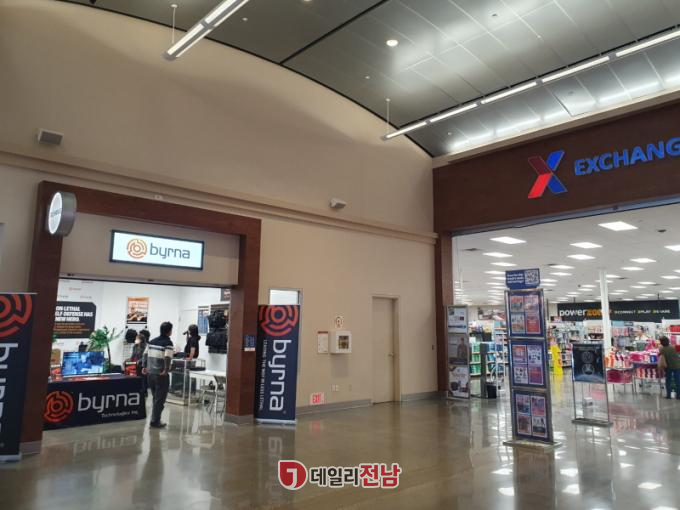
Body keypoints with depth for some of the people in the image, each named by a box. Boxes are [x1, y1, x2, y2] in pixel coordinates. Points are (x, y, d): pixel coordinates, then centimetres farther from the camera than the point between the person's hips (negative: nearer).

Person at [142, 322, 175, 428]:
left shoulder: (152, 341, 10)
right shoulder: (168, 343, -11)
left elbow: (146, 354, 12)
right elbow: (167, 358, -23)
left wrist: (144, 366, 17)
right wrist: (166, 370, -17)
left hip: (150, 374, 7)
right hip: (161, 375, -7)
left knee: (156, 398, 18)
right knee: (160, 399, 2)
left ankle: (155, 420, 24)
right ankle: (155, 422, 6)